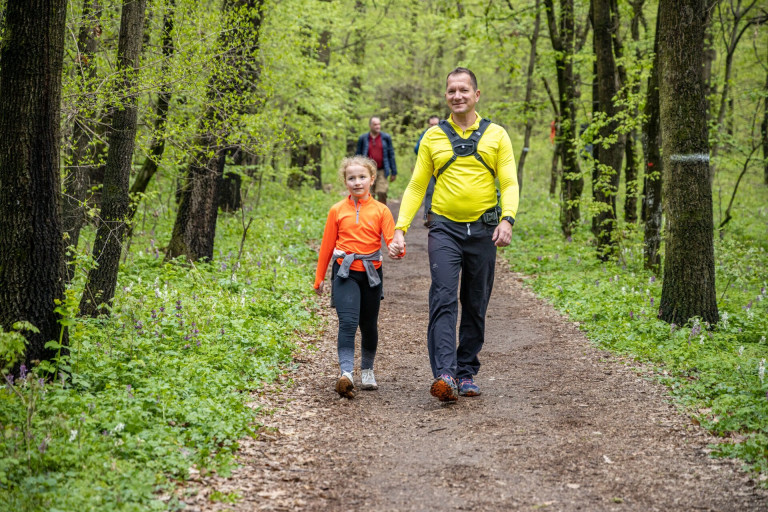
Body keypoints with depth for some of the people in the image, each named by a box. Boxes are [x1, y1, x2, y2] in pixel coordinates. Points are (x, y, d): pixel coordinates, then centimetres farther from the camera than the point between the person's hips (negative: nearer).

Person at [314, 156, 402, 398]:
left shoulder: (380, 211, 3)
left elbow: (392, 240, -3)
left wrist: (398, 249, -28)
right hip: (345, 273, -1)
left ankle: (367, 370, 33)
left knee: (368, 325, 13)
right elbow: (327, 245, 10)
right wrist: (319, 278, 14)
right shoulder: (337, 210, 4)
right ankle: (346, 373, -27)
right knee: (348, 322, -18)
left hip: (371, 273, 1)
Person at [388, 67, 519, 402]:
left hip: (482, 230, 1)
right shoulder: (433, 138, 8)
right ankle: (444, 375, -23)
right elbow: (416, 187, 9)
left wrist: (507, 219, -18)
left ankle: (467, 373, 18)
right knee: (443, 299, -15)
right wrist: (400, 229, -2)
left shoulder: (496, 135, 7)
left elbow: (509, 184, 1)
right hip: (444, 228, -1)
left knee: (475, 306, 7)